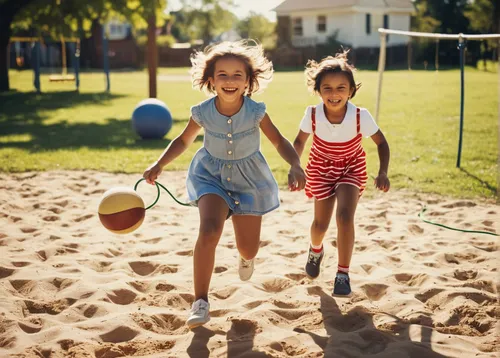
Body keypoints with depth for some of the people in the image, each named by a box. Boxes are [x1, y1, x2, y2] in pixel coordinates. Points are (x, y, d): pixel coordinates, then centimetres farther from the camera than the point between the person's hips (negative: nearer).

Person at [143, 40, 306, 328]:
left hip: (248, 177, 1)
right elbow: (184, 140, 1)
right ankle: (201, 302, -13)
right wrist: (159, 165, -11)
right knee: (209, 231, -28)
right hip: (211, 174, 0)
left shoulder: (255, 111, -21)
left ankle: (246, 258, 50)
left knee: (248, 249, 6)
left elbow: (280, 142, -12)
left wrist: (296, 165, -31)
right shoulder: (203, 112, -17)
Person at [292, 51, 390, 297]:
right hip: (321, 169, 1)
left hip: (351, 169, -1)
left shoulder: (361, 116, -28)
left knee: (344, 216, -22)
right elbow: (300, 140, -5)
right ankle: (316, 250, 45)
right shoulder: (313, 114, -25)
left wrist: (383, 172, -23)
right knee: (320, 224, 7)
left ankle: (343, 274, -7)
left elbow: (381, 143, -12)